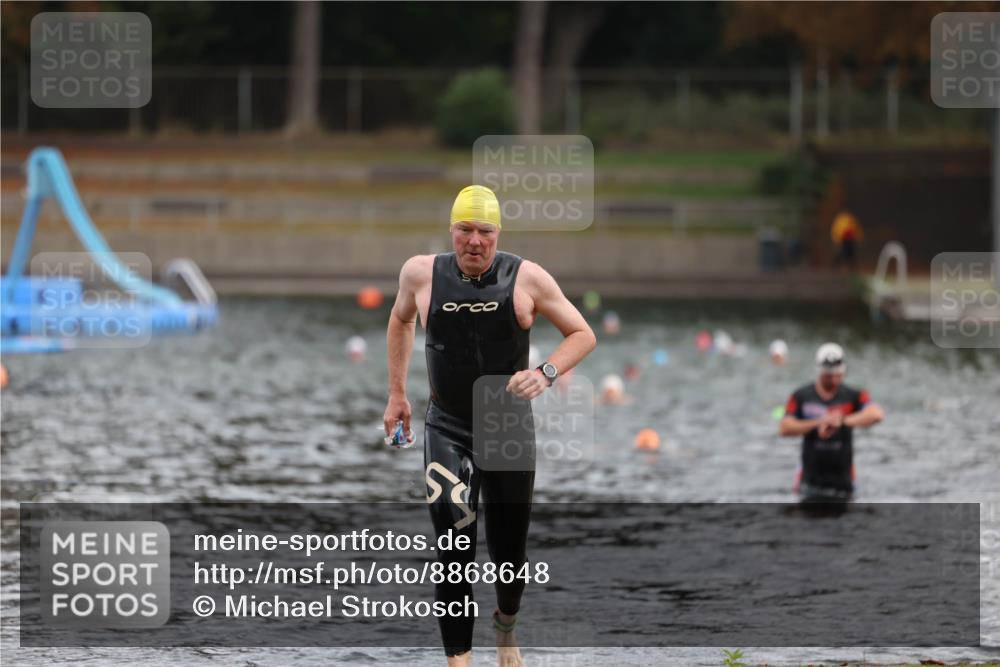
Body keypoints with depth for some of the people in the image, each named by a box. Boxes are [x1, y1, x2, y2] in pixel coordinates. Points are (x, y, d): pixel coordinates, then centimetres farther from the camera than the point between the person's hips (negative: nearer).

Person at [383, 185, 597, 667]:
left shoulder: (526, 278, -10)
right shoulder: (421, 274, -5)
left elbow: (583, 335, -3)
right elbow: (400, 320, 17)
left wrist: (546, 373, -21)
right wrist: (396, 392, 16)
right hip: (447, 430, 0)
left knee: (509, 552, 13)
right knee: (454, 553, -17)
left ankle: (506, 628, 44)